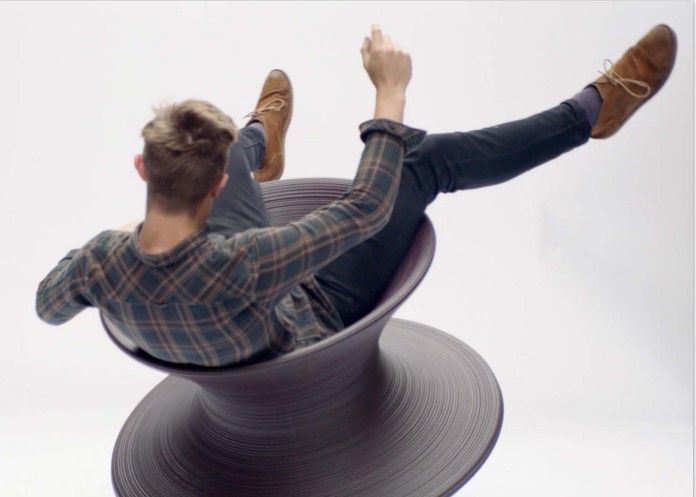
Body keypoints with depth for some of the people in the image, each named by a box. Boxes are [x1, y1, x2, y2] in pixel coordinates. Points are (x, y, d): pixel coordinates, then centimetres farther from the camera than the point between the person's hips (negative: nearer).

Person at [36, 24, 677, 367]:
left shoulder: (102, 260, -30)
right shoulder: (235, 266, -47)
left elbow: (47, 306, -5)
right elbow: (364, 210, -38)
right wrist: (391, 91, -30)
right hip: (314, 319, -6)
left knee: (225, 146, 19)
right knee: (430, 158, -12)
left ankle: (262, 146, 61)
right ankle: (596, 108, 6)